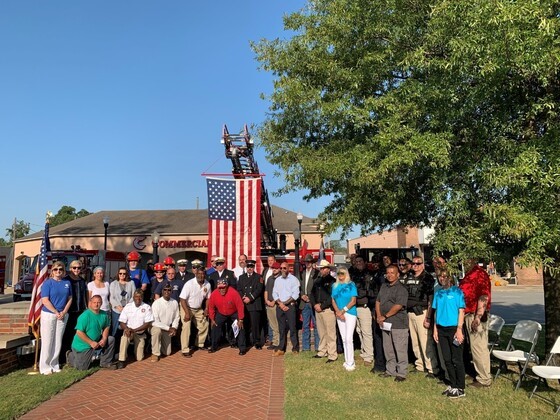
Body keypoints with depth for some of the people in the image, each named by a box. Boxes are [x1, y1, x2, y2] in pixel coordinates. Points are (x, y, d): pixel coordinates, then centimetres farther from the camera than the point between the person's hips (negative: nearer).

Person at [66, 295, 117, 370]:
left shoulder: (104, 315, -5)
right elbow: (79, 332, -25)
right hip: (83, 345, -5)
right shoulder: (85, 316, -24)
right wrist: (91, 342, -24)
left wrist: (104, 339, -11)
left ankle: (105, 362, 4)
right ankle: (70, 355, 35)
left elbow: (106, 327, 6)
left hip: (96, 341, 6)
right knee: (82, 368, 4)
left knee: (111, 339, -10)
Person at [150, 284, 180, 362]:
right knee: (157, 330, -40)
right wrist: (168, 328, -25)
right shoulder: (156, 303, -22)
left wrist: (174, 328, -14)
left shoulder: (175, 303, -10)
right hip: (156, 326, -4)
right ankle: (155, 353, -20)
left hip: (167, 330, 4)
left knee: (167, 353, 5)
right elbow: (155, 321, -24)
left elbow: (176, 317, 3)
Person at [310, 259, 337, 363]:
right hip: (318, 309, 6)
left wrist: (322, 306, -12)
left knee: (330, 333, -4)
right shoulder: (317, 281, 15)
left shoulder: (332, 281, -6)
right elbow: (312, 294, 15)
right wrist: (314, 305, -1)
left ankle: (332, 355, 2)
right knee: (321, 332, 12)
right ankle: (322, 352, 22)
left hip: (328, 309, -6)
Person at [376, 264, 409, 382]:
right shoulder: (384, 286, 13)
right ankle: (390, 370, 27)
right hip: (386, 324, 7)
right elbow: (378, 301, 13)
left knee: (400, 350, -1)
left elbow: (398, 306, -19)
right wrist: (379, 316, -1)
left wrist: (385, 316, -15)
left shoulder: (401, 289, -11)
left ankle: (401, 373, 8)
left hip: (398, 324, -7)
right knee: (388, 349, 15)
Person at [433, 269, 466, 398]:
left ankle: (460, 389, 12)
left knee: (456, 360, 1)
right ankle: (452, 385, 26)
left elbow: (461, 311, -9)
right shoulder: (438, 293, 9)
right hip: (441, 329, 6)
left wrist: (459, 330, -15)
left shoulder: (457, 291, -7)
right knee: (447, 359, 13)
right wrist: (435, 329, 10)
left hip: (454, 328, -6)